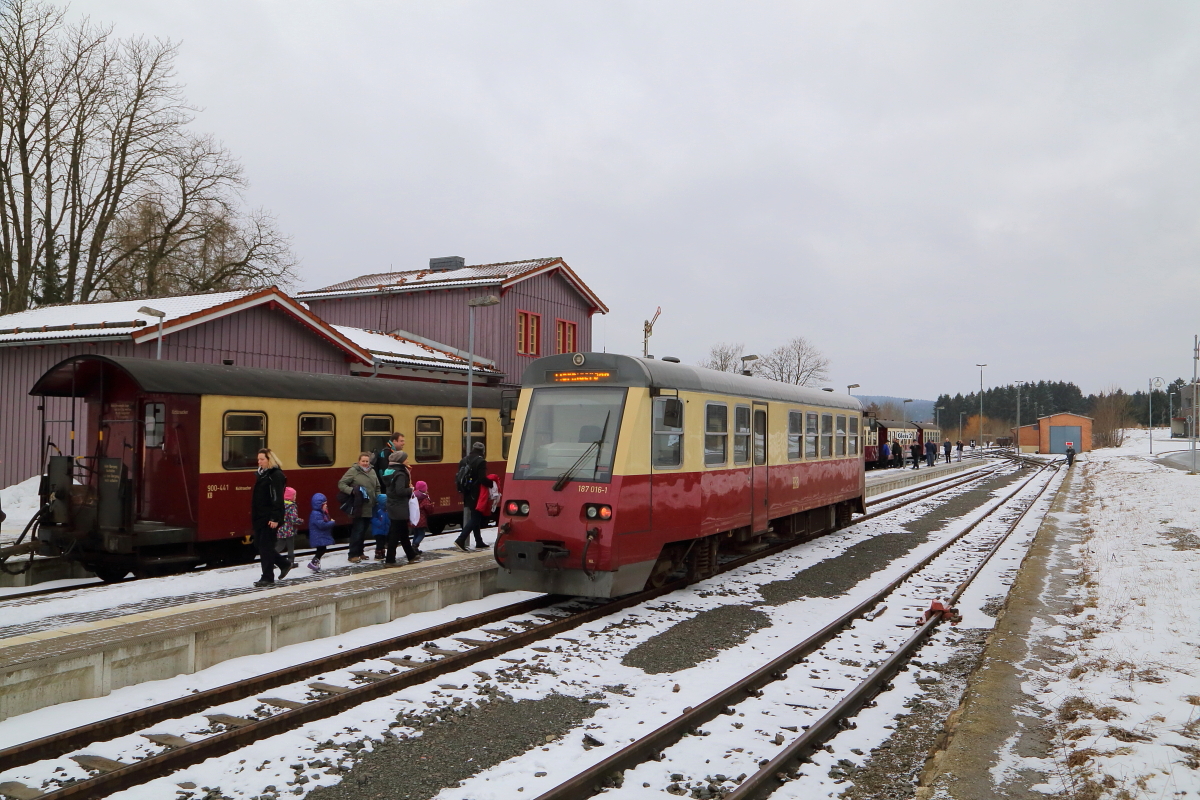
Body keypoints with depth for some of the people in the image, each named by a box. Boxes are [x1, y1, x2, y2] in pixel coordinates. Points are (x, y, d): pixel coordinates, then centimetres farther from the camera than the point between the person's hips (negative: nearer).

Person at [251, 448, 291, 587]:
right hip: (259, 518, 9)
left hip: (269, 519, -9)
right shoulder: (261, 474, 15)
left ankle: (268, 578, 4)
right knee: (258, 545, 12)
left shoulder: (276, 475, -13)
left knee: (265, 547, -4)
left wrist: (275, 518, -23)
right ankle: (284, 564, 27)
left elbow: (277, 499, -19)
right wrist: (254, 516, 17)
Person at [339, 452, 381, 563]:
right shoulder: (353, 471, -6)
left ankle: (359, 552, 24)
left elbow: (377, 488, 22)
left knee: (364, 531, 13)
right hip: (358, 508, -6)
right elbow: (341, 484, -8)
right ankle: (353, 554, -1)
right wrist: (352, 490, -22)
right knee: (357, 531, -8)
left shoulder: (372, 472, 13)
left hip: (370, 508, 6)